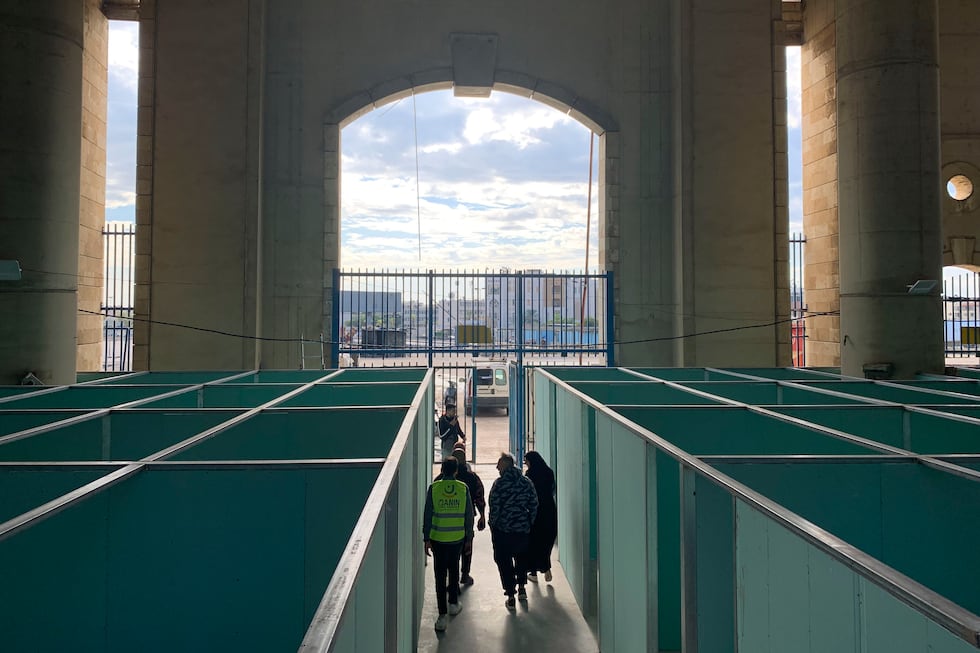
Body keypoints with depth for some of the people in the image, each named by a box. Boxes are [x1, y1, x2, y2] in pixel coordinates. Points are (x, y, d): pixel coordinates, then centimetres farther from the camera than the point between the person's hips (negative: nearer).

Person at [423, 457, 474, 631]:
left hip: (438, 538, -1)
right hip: (458, 538, 2)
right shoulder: (463, 488, -3)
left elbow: (427, 515, -5)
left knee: (440, 575, 1)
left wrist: (426, 538, 2)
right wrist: (469, 538, 9)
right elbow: (469, 515, 0)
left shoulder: (434, 487, -6)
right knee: (454, 570, 22)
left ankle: (443, 615, -3)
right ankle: (453, 604, 34)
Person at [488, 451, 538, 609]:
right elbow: (534, 505, 3)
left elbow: (494, 507, -14)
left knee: (504, 562, 6)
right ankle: (521, 587, 29)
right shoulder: (526, 482, 1)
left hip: (502, 530, -4)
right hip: (523, 529, 4)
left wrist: (493, 525, -2)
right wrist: (529, 523, 12)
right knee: (522, 558, 24)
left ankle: (510, 597, 7)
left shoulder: (499, 483, -13)